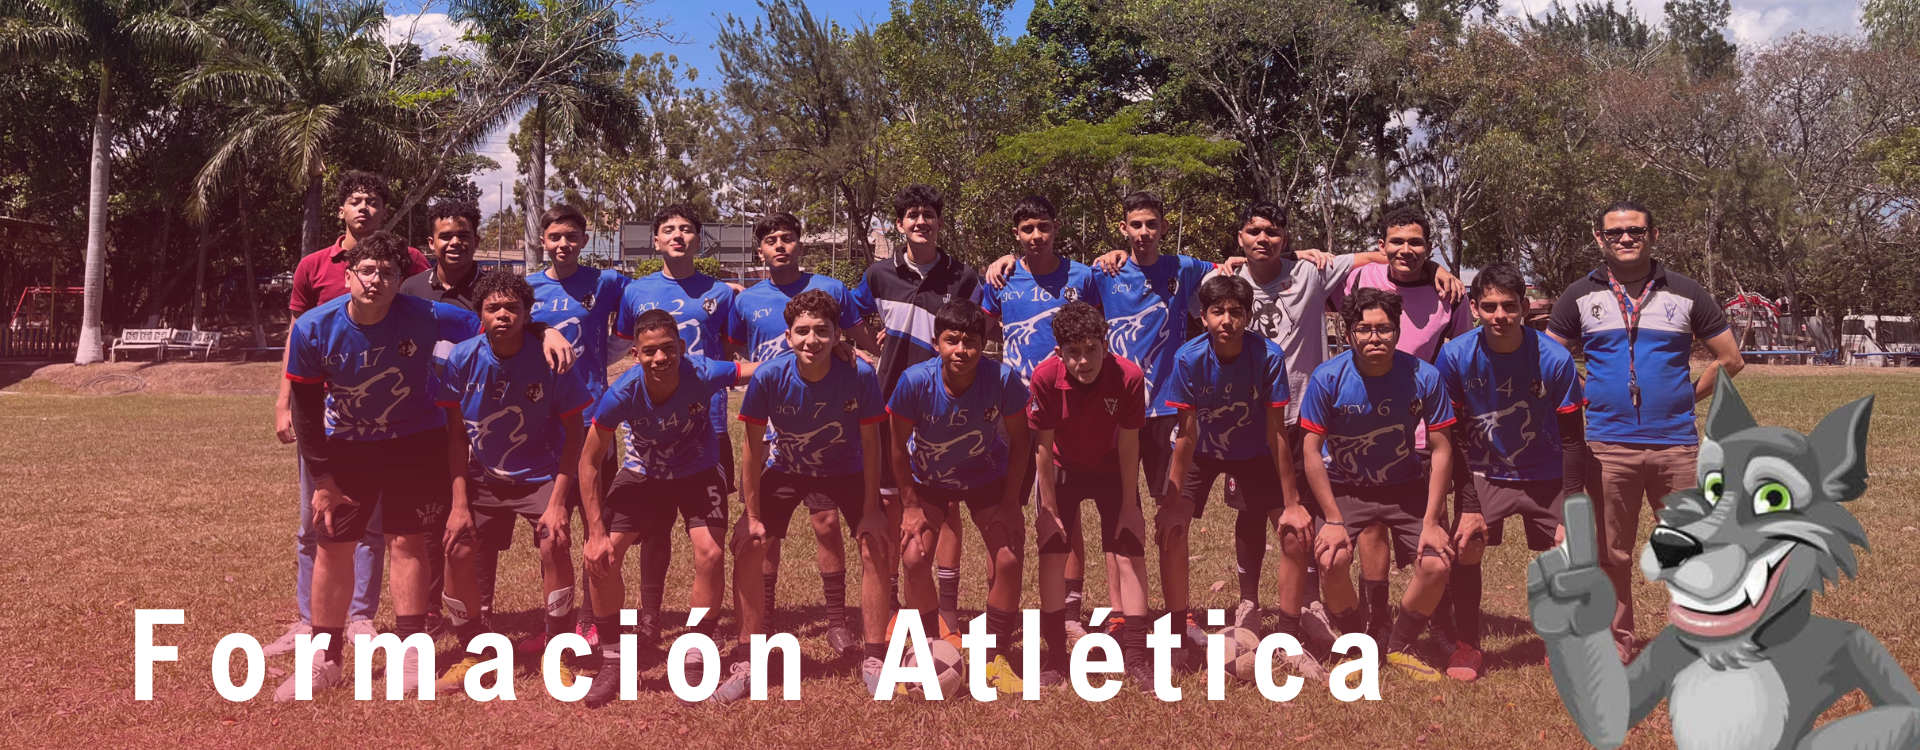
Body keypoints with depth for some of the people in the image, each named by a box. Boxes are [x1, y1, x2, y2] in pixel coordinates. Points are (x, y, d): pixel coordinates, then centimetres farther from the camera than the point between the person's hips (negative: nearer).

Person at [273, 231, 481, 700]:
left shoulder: (424, 318, -25)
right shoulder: (313, 329, -19)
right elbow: (306, 406, -8)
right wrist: (322, 478, -8)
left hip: (416, 442, -2)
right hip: (347, 445, 2)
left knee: (407, 541, -2)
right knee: (333, 547, 2)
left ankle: (411, 655, 9)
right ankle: (325, 661, 16)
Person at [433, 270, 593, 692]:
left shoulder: (550, 359, -18)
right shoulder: (463, 360, -12)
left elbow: (573, 432, -12)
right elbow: (457, 435, -4)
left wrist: (558, 502, -18)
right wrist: (460, 504, -9)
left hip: (542, 475, -3)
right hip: (483, 477, 3)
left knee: (554, 543, -23)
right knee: (457, 552, -9)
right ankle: (474, 653, 15)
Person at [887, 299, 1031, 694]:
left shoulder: (1003, 379, -29)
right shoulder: (915, 381, -30)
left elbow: (1019, 440, -13)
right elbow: (899, 445, -14)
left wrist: (1009, 502, -12)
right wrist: (911, 506, -12)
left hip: (989, 478, 0)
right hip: (927, 480, 0)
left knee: (1009, 560, -13)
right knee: (914, 558, -14)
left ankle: (994, 659, 7)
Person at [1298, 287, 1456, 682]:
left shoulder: (1423, 377, -16)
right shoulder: (1328, 378, -20)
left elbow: (1441, 450, -8)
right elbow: (1311, 451, -14)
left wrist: (1431, 522, -13)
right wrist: (1333, 521, -18)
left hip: (1406, 487, 1)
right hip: (1344, 487, -1)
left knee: (1436, 564, -17)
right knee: (1332, 559, -24)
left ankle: (1400, 648, 12)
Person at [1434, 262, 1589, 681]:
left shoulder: (1554, 359, -19)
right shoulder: (1455, 356, -17)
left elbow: (1572, 439, -11)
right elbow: (1452, 436, -10)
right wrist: (1468, 505, -14)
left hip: (1545, 475, 0)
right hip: (1483, 473, 0)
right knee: (1465, 549, -15)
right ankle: (1467, 644, 5)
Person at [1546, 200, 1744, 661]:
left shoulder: (1686, 294, 6)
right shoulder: (1580, 296, 6)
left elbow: (1729, 359, 11)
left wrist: (1686, 398, 4)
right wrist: (1584, 402, 3)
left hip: (1676, 445, 0)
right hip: (1608, 445, 0)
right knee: (1612, 555, 7)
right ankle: (1617, 648, 19)